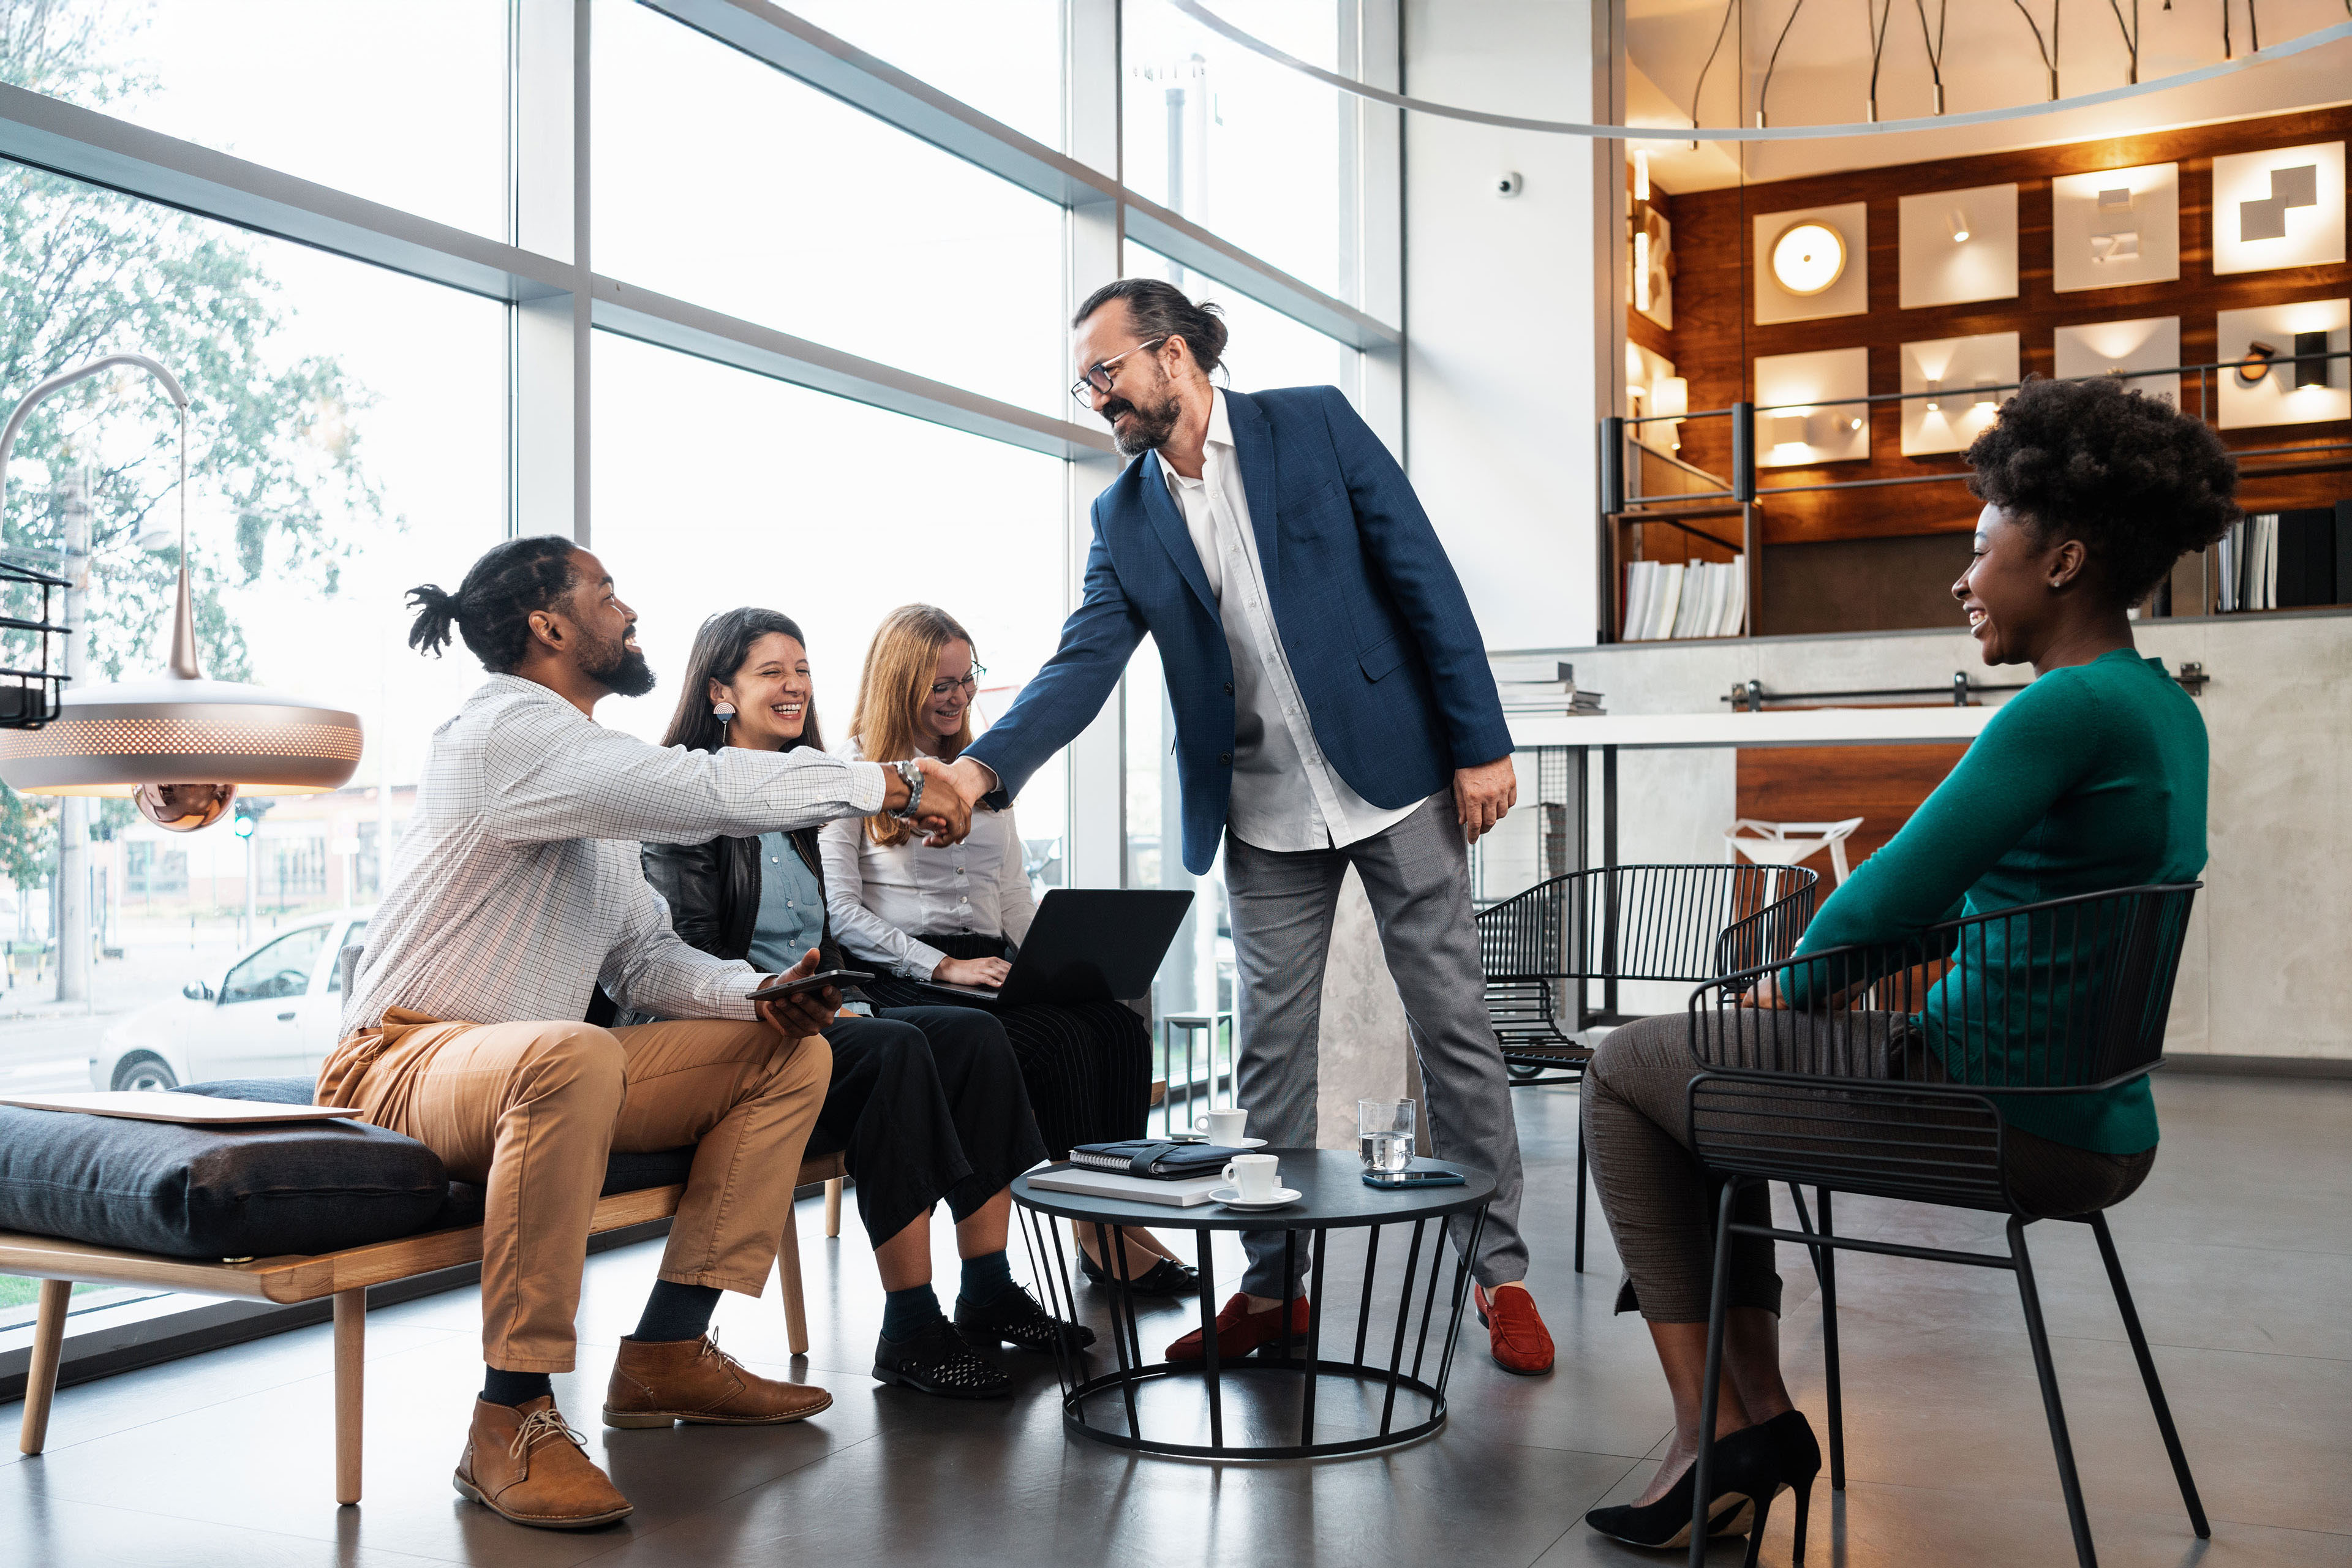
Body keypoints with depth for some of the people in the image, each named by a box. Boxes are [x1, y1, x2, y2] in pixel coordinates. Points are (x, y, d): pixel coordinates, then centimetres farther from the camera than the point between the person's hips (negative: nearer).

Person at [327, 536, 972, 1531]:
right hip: (407, 1063, -9)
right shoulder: (507, 730, -14)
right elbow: (702, 791, -27)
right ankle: (511, 1420, -31)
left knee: (792, 1052, 3)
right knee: (573, 1055, -42)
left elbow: (645, 960, 13)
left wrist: (762, 994, -5)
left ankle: (666, 1354, 0)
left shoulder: (586, 764, 17)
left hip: (530, 1068, 10)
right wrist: (889, 783, -20)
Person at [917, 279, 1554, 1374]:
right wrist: (984, 768, -21)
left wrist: (1480, 743, -10)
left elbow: (1425, 577, -5)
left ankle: (1500, 1275, 15)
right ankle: (1272, 1286, 19)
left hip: (1393, 774, -3)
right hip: (1265, 815, 3)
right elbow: (1084, 664, -4)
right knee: (1270, 1052, 6)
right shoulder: (1124, 517, 6)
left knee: (1455, 1027, 3)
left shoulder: (1314, 424, -3)